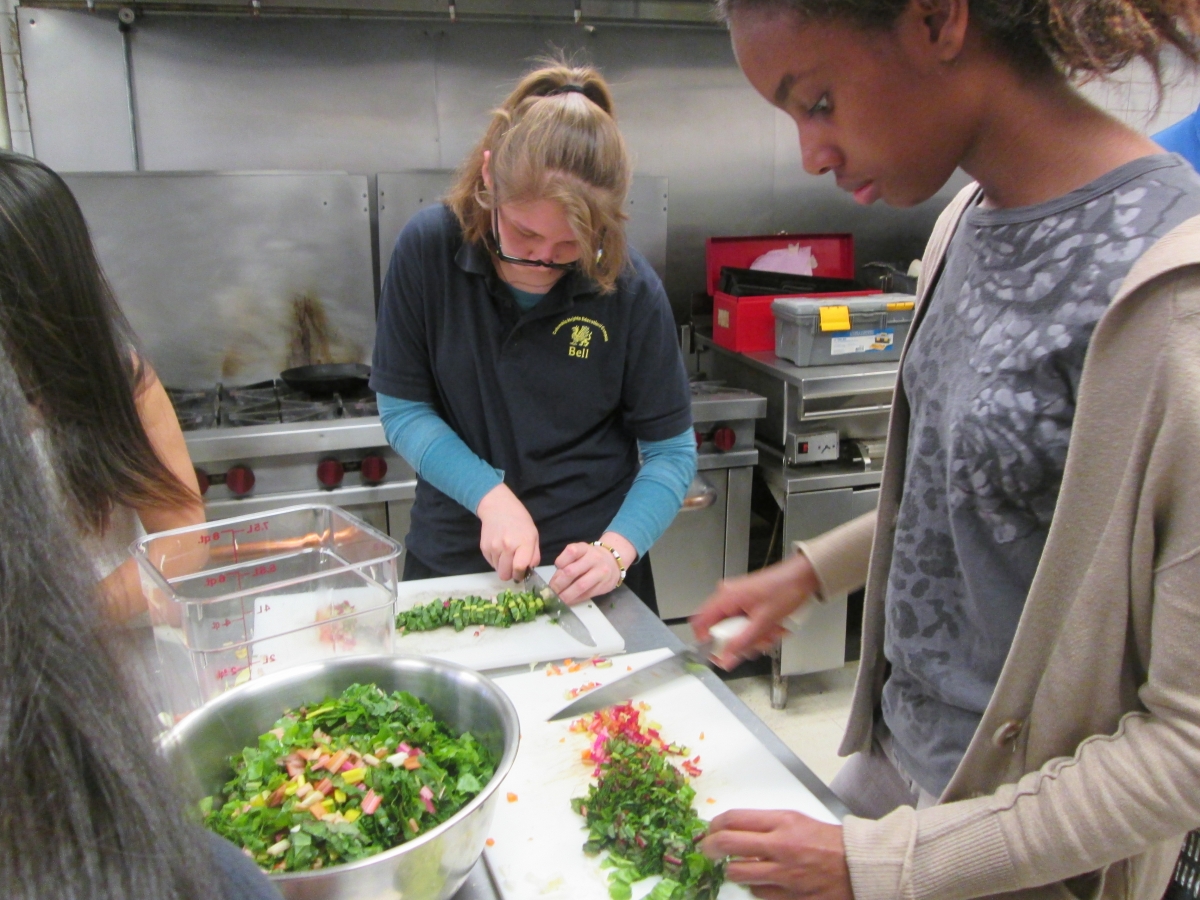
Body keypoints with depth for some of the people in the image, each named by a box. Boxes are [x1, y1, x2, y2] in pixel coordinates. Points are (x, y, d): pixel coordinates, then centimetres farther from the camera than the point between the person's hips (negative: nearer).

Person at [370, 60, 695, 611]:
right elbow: (402, 409, -8)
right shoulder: (427, 250, -14)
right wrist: (491, 497, -19)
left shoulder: (632, 291, -16)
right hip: (451, 559, 2)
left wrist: (615, 551, -23)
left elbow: (671, 453, -9)